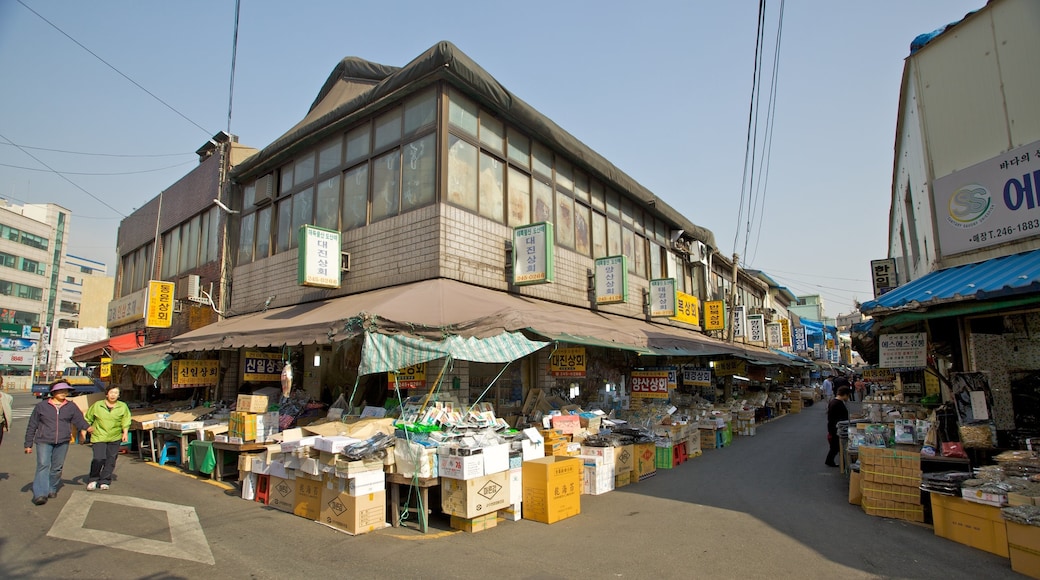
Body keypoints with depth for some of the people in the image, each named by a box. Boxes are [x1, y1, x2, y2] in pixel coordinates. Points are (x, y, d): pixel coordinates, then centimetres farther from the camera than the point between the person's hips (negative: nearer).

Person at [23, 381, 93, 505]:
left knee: (57, 467, 8)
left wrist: (87, 427, -19)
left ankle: (52, 489, 22)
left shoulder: (71, 407, 8)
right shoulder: (41, 406, 3)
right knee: (43, 466, -12)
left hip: (62, 443, 2)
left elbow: (79, 420, 3)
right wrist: (28, 444, 7)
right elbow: (32, 426, 8)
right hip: (44, 442, -2)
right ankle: (40, 494, -14)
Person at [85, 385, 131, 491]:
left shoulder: (123, 406, 4)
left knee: (110, 461, 4)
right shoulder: (97, 405, 2)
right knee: (99, 459, -13)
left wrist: (125, 433, 1)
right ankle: (93, 480, 9)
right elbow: (88, 419, 13)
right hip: (99, 437, -1)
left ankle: (104, 481, 18)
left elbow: (125, 421, 9)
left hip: (115, 438, 2)